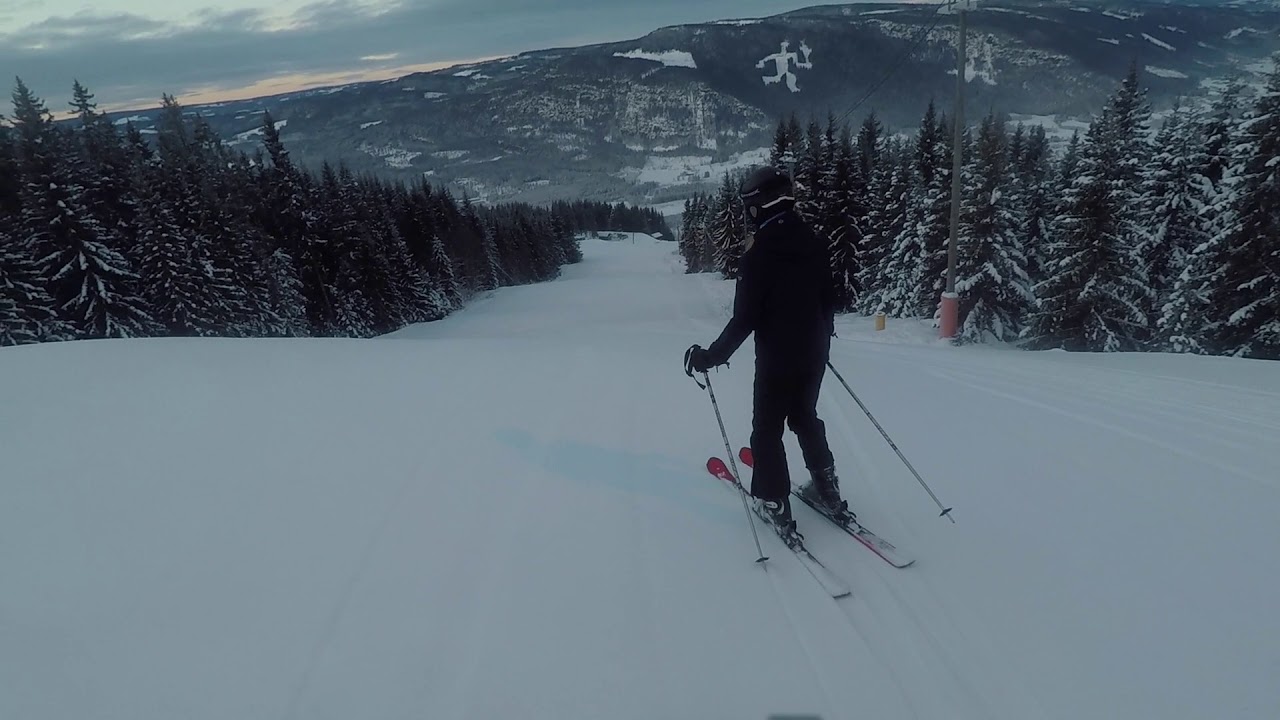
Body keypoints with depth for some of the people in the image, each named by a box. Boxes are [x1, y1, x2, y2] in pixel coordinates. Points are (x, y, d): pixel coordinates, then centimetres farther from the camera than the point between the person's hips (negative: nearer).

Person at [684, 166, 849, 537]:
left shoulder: (758, 255, -19)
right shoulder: (814, 244, 1)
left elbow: (744, 320, -21)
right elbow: (828, 300, 10)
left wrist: (712, 356, -11)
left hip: (776, 359, -7)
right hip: (814, 354, 7)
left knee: (767, 430, 10)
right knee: (805, 417, 25)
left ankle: (775, 505, 15)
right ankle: (827, 488, 34)